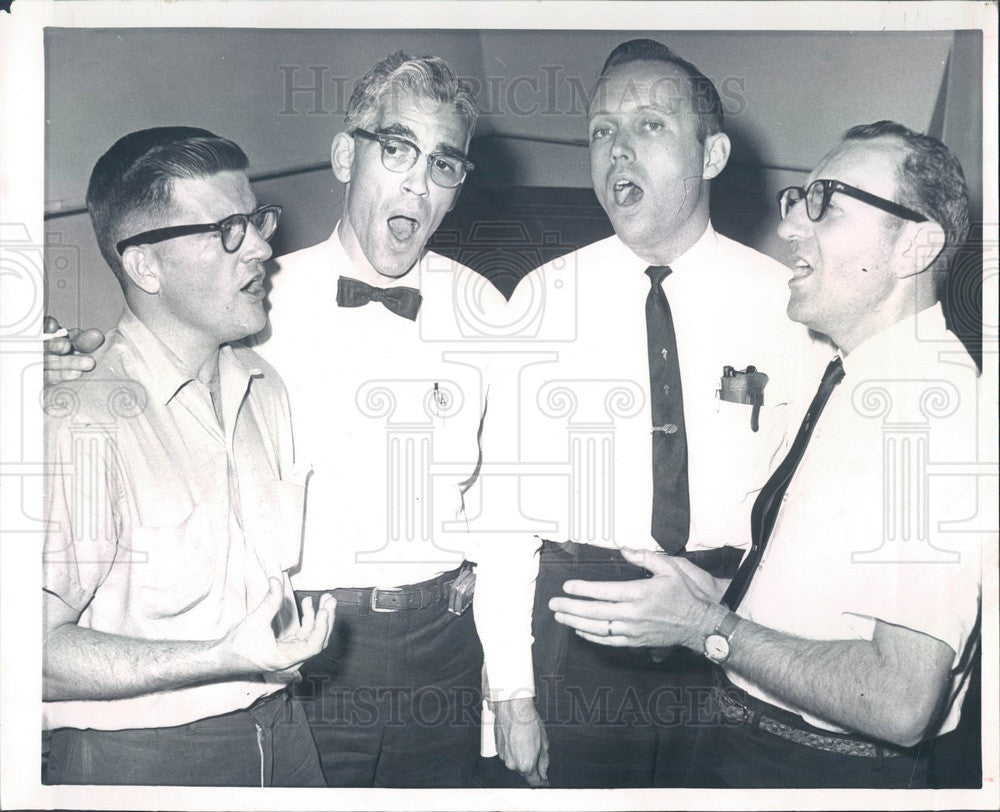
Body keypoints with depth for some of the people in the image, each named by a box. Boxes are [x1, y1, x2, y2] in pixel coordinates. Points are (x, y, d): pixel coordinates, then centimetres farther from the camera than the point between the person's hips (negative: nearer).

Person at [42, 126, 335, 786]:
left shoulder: (265, 389, 2)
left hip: (280, 730, 6)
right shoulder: (82, 424, -22)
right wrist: (227, 658, -27)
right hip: (138, 755, -6)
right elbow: (41, 649, -22)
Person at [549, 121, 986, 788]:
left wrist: (707, 627, -22)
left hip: (831, 772, -8)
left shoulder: (936, 408, -24)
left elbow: (901, 703, -27)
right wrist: (720, 593, 0)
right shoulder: (849, 382, 6)